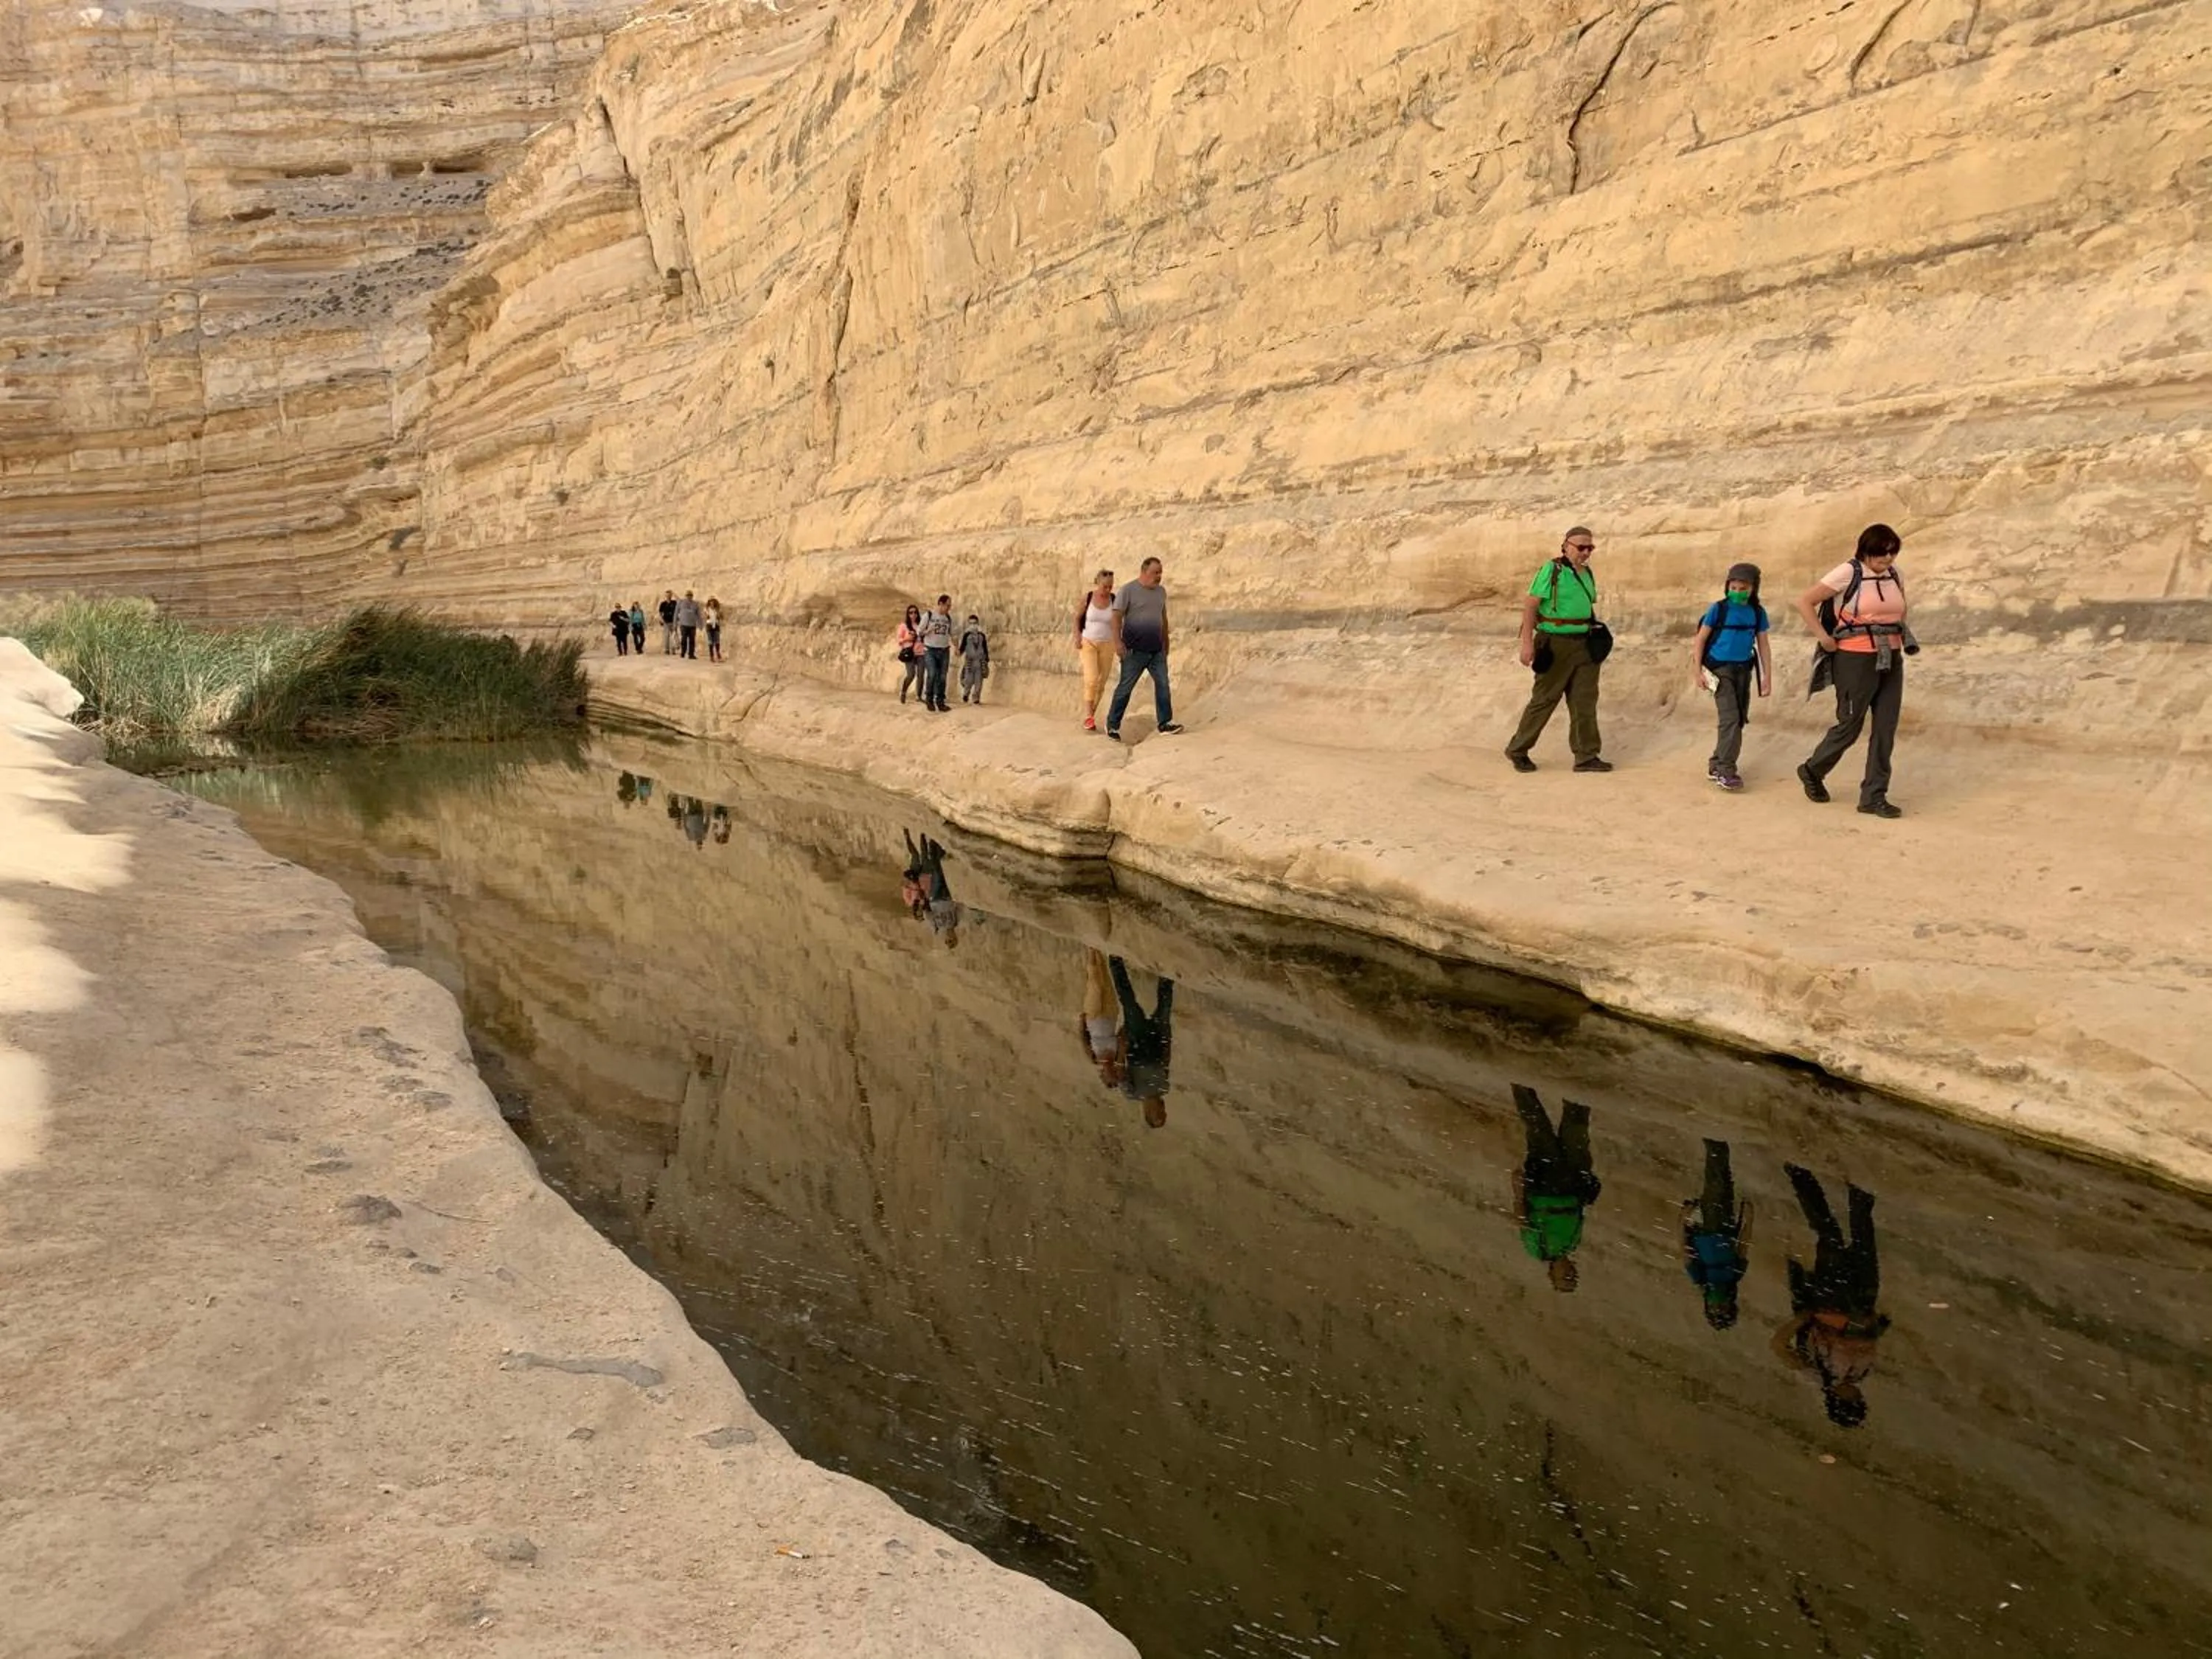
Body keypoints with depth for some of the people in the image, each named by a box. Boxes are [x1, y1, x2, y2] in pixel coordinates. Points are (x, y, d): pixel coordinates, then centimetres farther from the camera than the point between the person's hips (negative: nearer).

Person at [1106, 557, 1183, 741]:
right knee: (1125, 687, 0)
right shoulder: (1128, 591, -7)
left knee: (1163, 684, -4)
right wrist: (1118, 642, -23)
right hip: (1134, 650, -5)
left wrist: (1165, 642, 22)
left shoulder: (1161, 592, 12)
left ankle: (1165, 723, -1)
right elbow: (1117, 617, -12)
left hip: (1156, 650, 5)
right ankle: (1112, 725, 10)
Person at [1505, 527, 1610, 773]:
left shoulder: (1588, 574, 11)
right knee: (1544, 700, 2)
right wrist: (1527, 643, -19)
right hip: (1556, 645, -6)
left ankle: (1587, 757, 7)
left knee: (1585, 701, 3)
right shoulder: (1551, 570, -10)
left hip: (1584, 645, 6)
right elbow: (1529, 605, -13)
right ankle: (1517, 751, 16)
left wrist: (1596, 634, 13)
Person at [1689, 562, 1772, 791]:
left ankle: (1716, 764, 22)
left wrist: (1767, 677, 6)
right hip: (1720, 669, -5)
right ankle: (1725, 771, -13)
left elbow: (1763, 646, 8)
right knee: (1730, 718, -14)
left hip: (1744, 670, 5)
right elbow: (1701, 639, -3)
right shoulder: (1719, 609, -7)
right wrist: (1697, 670, -8)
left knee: (1740, 720, 10)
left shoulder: (1758, 612, 3)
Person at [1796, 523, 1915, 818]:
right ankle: (1812, 771, 27)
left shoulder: (1895, 575, 8)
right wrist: (1824, 638, -13)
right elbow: (1804, 601, -12)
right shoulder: (1848, 573, -11)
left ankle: (1873, 797, 8)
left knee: (1886, 729, 2)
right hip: (1856, 660, -6)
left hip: (1890, 661, 6)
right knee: (1850, 725, 2)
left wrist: (1899, 636, 14)